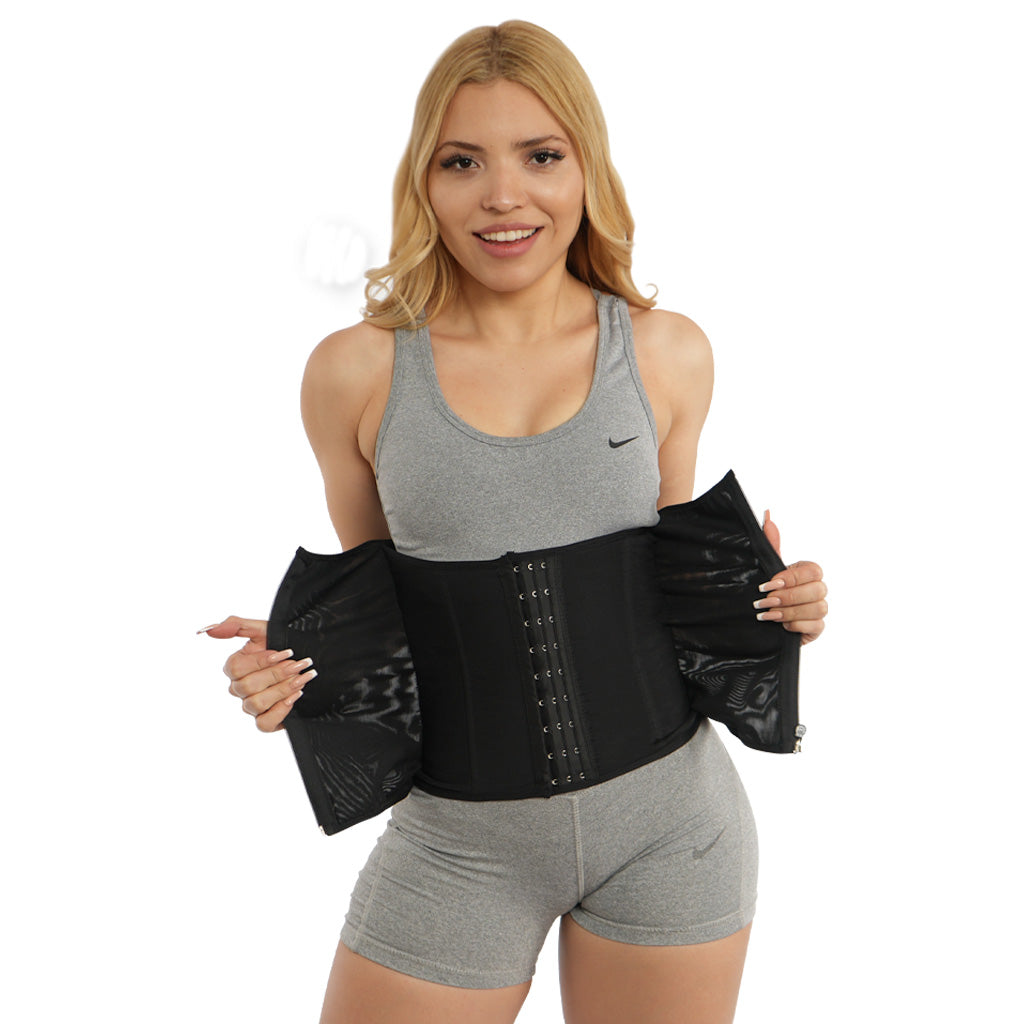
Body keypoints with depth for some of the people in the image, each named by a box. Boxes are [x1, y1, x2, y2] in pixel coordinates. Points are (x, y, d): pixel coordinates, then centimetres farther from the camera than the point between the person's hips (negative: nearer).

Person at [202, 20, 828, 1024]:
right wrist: (290, 660, -11)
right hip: (458, 839, -1)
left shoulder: (668, 355, -1)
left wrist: (763, 596, -7)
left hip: (666, 824, 1)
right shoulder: (357, 372, -5)